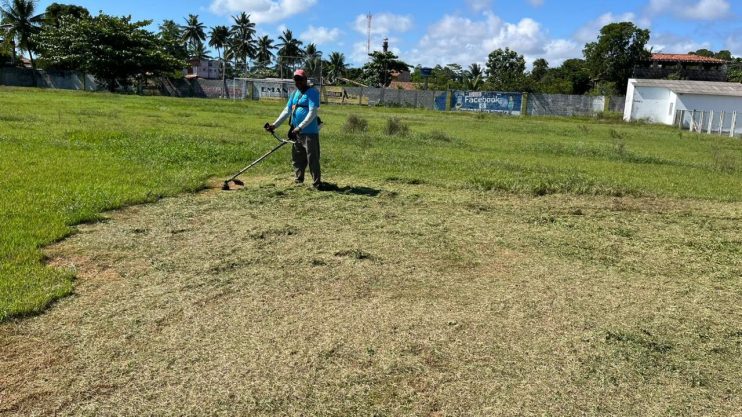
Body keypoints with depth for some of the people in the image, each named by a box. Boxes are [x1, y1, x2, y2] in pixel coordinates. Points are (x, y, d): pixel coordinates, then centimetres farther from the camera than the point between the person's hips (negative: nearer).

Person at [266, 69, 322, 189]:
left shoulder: (312, 93, -9)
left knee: (312, 158, -7)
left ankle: (317, 183, -2)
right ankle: (299, 180, 27)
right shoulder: (294, 94, 16)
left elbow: (312, 113, -18)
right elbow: (287, 111, 17)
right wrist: (275, 125, 8)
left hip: (309, 132, -8)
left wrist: (300, 127, -24)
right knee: (297, 157, 15)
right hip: (296, 132, 8)